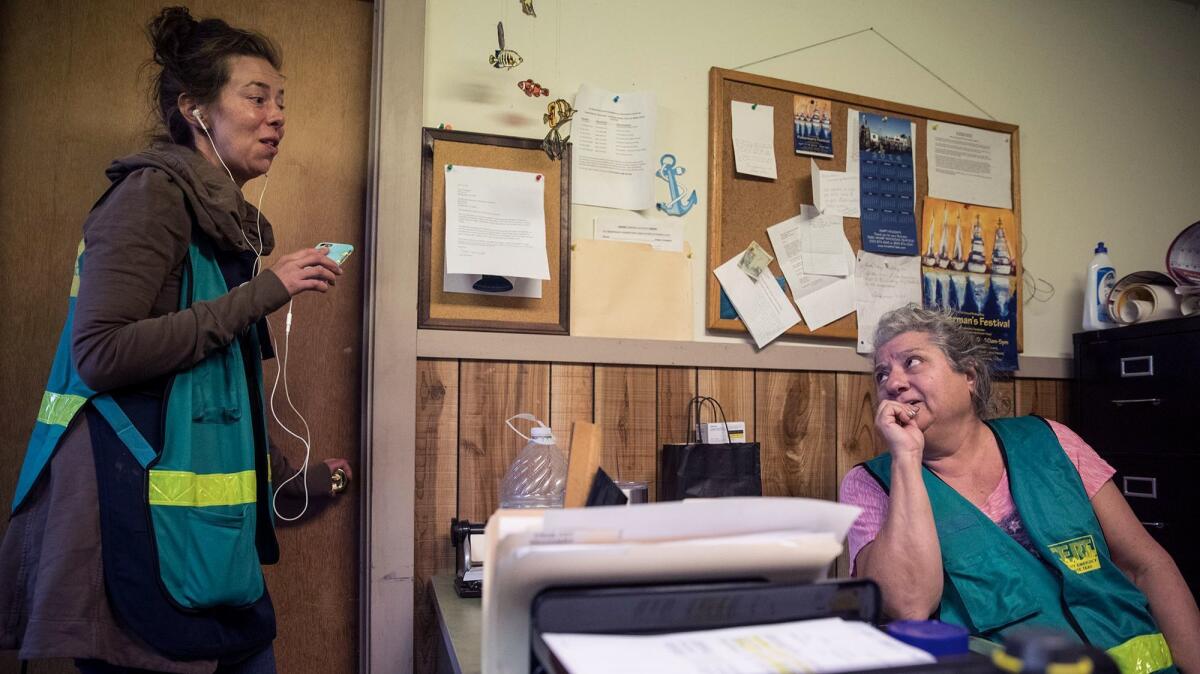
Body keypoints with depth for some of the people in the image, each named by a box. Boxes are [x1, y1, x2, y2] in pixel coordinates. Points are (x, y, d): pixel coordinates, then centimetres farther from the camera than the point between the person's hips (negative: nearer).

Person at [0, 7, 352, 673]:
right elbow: (100, 354, -18)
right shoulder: (153, 192, -8)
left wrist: (298, 479, 26)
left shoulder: (223, 220, 15)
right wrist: (262, 294, -18)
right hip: (139, 518, -8)